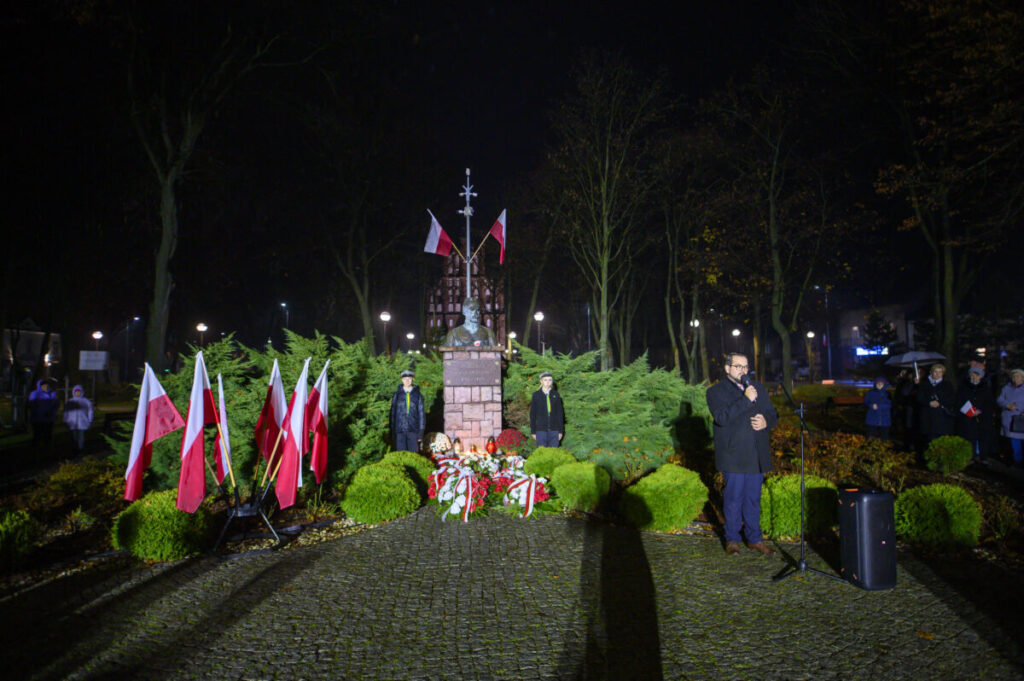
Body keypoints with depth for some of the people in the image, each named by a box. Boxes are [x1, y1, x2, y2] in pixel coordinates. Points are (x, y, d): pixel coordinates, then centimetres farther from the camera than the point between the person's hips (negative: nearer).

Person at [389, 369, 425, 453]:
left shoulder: (418, 395, 5)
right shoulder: (397, 395, 6)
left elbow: (421, 413, 5)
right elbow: (393, 413, 8)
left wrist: (421, 432, 0)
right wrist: (392, 433, 3)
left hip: (413, 430, 0)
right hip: (400, 430, 0)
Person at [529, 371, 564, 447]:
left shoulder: (556, 395, 7)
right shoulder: (536, 395, 3)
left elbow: (560, 413, 8)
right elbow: (532, 414, 4)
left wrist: (561, 431, 3)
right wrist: (533, 431, 0)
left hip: (554, 430, 1)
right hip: (541, 429, -1)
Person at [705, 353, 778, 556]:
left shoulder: (758, 388, 15)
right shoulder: (716, 392, -2)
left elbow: (773, 414, 17)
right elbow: (722, 417, -18)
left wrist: (766, 422, -7)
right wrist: (746, 400, -23)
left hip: (756, 456, 5)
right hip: (733, 457, -4)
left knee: (754, 498, 12)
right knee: (733, 498, 2)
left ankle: (754, 538, 23)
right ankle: (732, 539, 16)